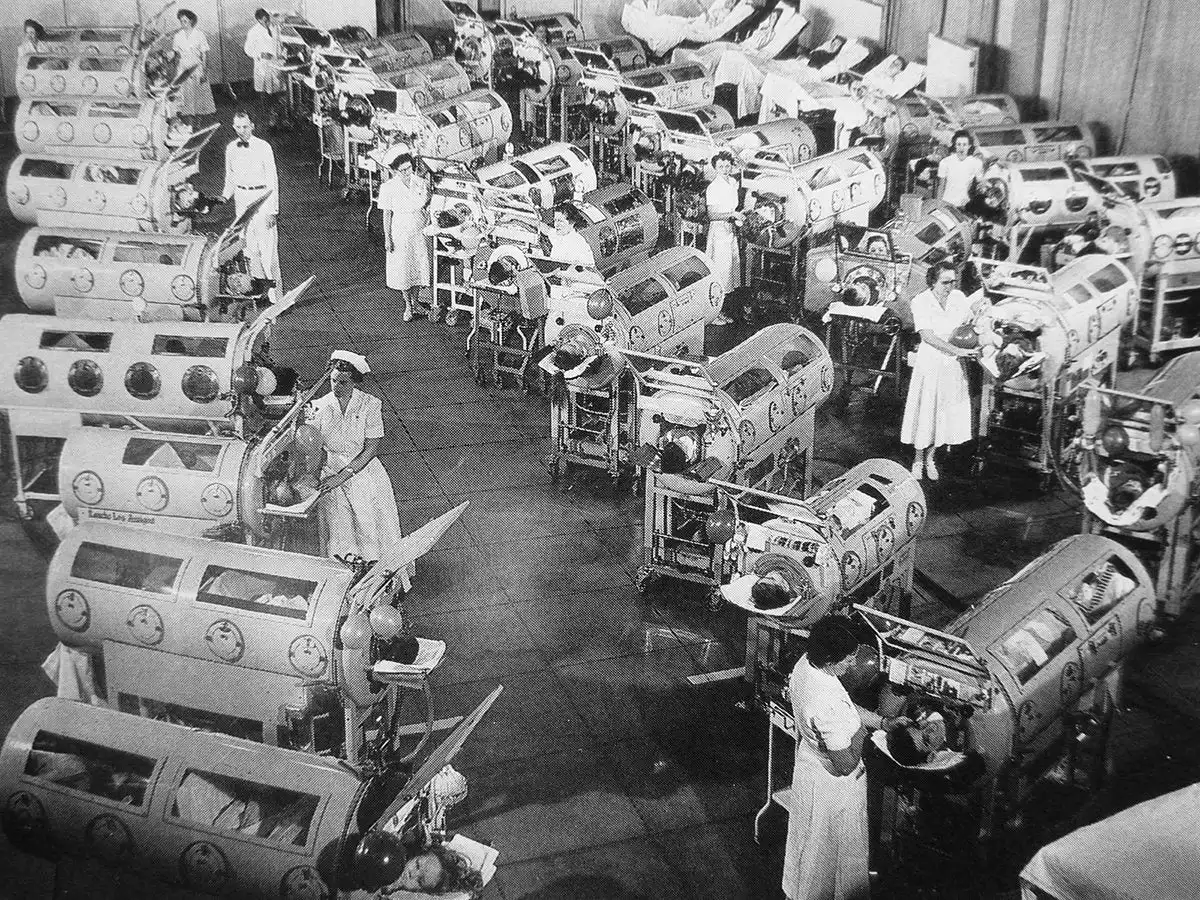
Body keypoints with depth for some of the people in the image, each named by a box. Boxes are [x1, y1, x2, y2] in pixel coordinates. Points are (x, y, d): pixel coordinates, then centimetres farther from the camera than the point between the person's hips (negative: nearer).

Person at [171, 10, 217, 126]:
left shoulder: (200, 35, -7)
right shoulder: (178, 36, 3)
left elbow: (204, 55, -5)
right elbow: (177, 55, 10)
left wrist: (204, 72, -10)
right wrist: (176, 71, 7)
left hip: (197, 69, -2)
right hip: (182, 70, 2)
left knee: (198, 95, 3)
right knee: (185, 96, -1)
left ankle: (197, 122, 15)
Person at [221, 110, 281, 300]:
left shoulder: (263, 147, -8)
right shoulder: (231, 149, 7)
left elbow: (272, 179, -7)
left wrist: (273, 209, -11)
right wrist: (224, 197, 2)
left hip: (261, 195, -5)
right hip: (241, 196, 5)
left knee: (267, 243, -8)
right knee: (249, 244, 8)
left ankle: (272, 285, -3)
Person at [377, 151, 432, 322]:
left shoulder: (420, 182, -7)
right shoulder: (388, 188, -14)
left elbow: (427, 206, 5)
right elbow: (387, 214, -8)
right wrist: (387, 238, -8)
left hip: (420, 232, 2)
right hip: (400, 234, -2)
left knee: (420, 267, 10)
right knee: (403, 270, 8)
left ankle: (415, 302, 31)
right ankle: (408, 306, 26)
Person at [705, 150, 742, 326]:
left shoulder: (733, 183, 10)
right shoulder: (713, 188, -15)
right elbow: (712, 214, -19)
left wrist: (737, 218, 9)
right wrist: (731, 214, -28)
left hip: (730, 231, 9)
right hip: (718, 231, -9)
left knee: (730, 269, 12)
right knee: (719, 272, -6)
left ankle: (719, 311, 21)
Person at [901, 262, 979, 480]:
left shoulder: (959, 297, 0)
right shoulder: (921, 302, -14)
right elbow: (927, 336, -20)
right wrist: (957, 350, -26)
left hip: (954, 364, 4)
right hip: (930, 361, -4)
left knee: (947, 410, 10)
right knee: (925, 410, 4)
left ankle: (930, 456, 27)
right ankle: (918, 458, 21)